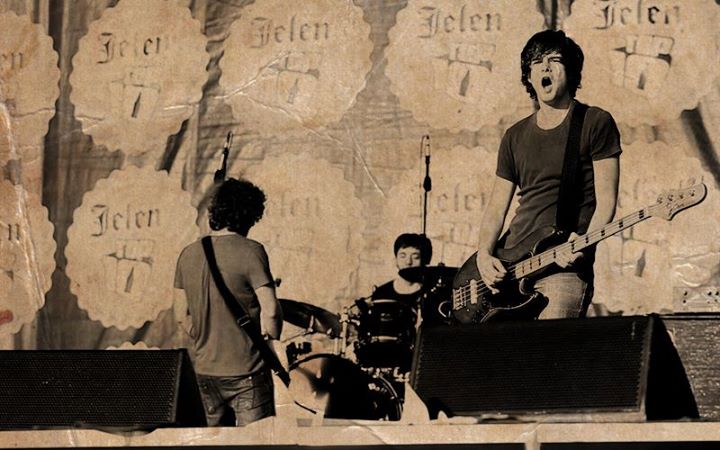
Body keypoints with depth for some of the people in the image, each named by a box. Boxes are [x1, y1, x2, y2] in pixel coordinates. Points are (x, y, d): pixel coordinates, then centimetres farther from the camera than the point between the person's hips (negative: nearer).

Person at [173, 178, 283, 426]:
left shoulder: (188, 254, 5)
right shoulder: (250, 251, -12)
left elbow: (182, 314, 12)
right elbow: (270, 311, -17)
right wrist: (270, 342, 0)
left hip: (205, 371, 6)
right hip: (246, 372, -6)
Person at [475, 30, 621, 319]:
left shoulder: (595, 124, 3)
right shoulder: (515, 137, 18)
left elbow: (606, 201, -2)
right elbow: (496, 208, 17)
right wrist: (484, 255, -1)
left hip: (564, 268, -5)